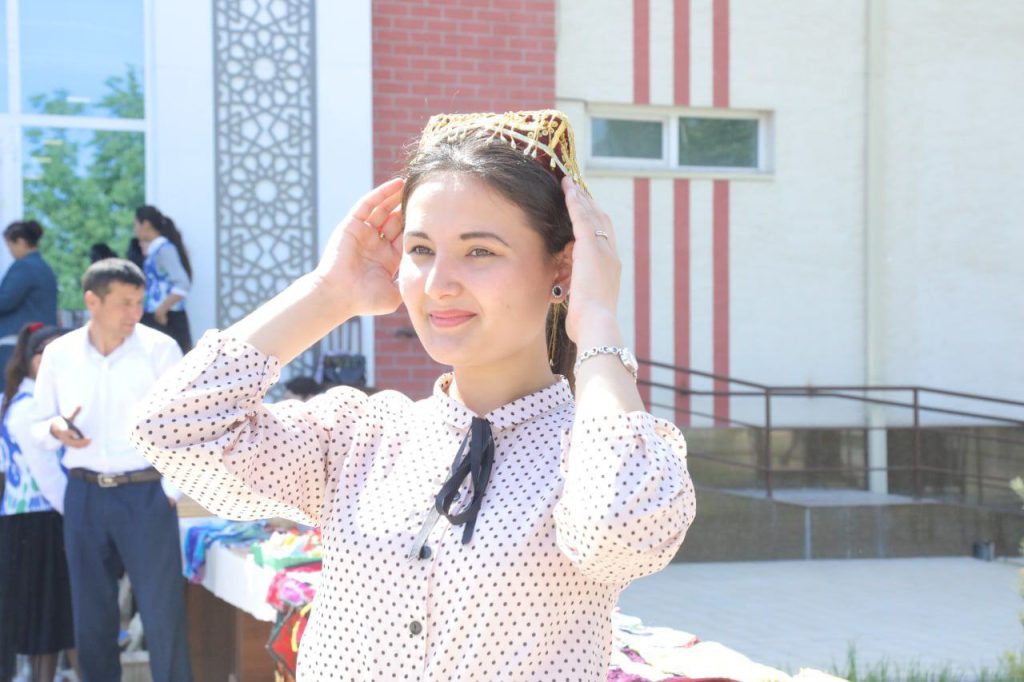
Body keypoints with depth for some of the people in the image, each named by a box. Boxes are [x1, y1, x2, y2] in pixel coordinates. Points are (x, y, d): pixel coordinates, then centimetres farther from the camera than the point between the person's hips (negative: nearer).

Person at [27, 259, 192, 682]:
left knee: (162, 608, -2)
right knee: (90, 611, 11)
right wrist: (57, 431, -13)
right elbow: (37, 427, 9)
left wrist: (171, 490, -9)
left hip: (145, 493, -3)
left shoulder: (160, 349, -6)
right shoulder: (58, 354, 2)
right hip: (83, 495, 3)